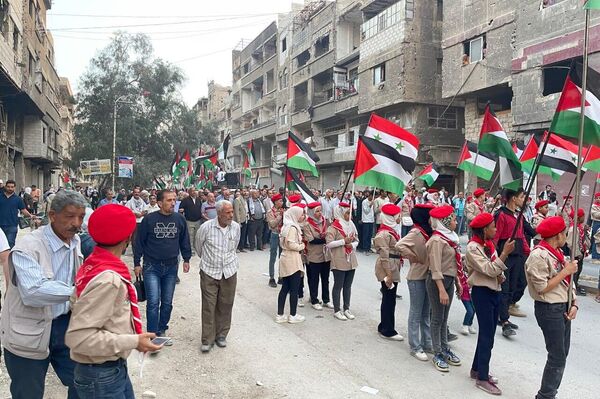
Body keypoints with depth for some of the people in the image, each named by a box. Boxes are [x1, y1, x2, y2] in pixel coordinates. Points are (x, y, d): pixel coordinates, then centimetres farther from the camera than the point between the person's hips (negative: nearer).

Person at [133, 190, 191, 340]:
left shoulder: (179, 219, 0)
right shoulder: (149, 219, -8)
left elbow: (184, 240, 12)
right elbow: (139, 242, -1)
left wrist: (186, 259, 12)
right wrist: (137, 263, 1)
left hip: (171, 267, 3)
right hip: (152, 267, -3)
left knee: (167, 302, 12)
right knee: (153, 302, -7)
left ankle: (161, 332, 28)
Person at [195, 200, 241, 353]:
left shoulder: (236, 227, -3)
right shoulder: (206, 227, -14)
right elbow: (198, 245, 6)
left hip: (229, 272, 3)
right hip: (209, 272, -2)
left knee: (225, 305, 10)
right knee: (208, 306, 2)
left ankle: (221, 335, 26)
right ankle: (207, 340, 13)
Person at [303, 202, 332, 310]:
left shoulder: (324, 222, 6)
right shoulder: (307, 225, -9)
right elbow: (311, 240, -17)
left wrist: (321, 238, -12)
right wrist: (325, 239, -18)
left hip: (325, 255, 5)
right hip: (314, 256, -5)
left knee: (325, 279, 14)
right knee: (314, 280, 7)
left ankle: (326, 300, 26)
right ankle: (314, 301, 18)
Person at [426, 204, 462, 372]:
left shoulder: (449, 237, 9)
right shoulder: (437, 240, -18)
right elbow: (435, 268, -23)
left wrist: (457, 282, 15)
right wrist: (441, 290, -25)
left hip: (449, 279, 8)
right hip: (438, 281, -8)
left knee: (444, 317, 17)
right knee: (437, 318, 2)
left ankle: (444, 349, 28)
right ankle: (438, 354, 12)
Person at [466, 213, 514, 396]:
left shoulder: (489, 244, 9)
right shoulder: (473, 247, -17)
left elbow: (496, 269, 15)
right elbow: (489, 269, -24)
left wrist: (501, 276, -7)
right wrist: (505, 253, -26)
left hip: (495, 291, 8)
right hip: (482, 292, -8)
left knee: (488, 333, 15)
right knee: (487, 335, -5)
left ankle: (477, 369, 28)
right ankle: (482, 378, 4)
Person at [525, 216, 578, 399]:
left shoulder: (557, 253, 11)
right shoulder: (538, 256, -18)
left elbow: (567, 281, 13)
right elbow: (542, 288, -20)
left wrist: (574, 304, -1)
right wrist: (566, 271, -16)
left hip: (564, 308, 9)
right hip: (549, 310, -9)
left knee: (561, 354, 17)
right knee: (557, 357, -2)